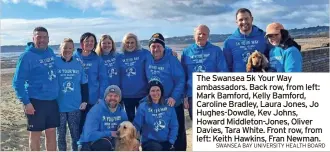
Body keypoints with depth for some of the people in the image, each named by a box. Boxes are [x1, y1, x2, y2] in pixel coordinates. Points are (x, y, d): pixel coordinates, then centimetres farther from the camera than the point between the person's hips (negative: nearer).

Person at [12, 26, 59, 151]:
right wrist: (26, 102, -17)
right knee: (35, 134, 7)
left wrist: (56, 93, 14)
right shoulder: (27, 56, -10)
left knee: (51, 133, 12)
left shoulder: (51, 53, 7)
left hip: (52, 101, 6)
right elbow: (17, 82, -12)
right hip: (35, 102, -5)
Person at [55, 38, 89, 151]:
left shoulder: (78, 64, 3)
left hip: (75, 106, 2)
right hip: (59, 106, -2)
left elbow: (84, 84, 8)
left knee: (76, 133, 10)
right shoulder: (55, 63, -5)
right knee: (61, 134, 11)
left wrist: (84, 101, 3)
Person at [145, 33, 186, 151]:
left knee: (177, 130, 6)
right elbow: (146, 79, 7)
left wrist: (174, 97, -25)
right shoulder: (148, 60, -3)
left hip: (173, 103, -4)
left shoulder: (172, 60, -15)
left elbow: (181, 80, -16)